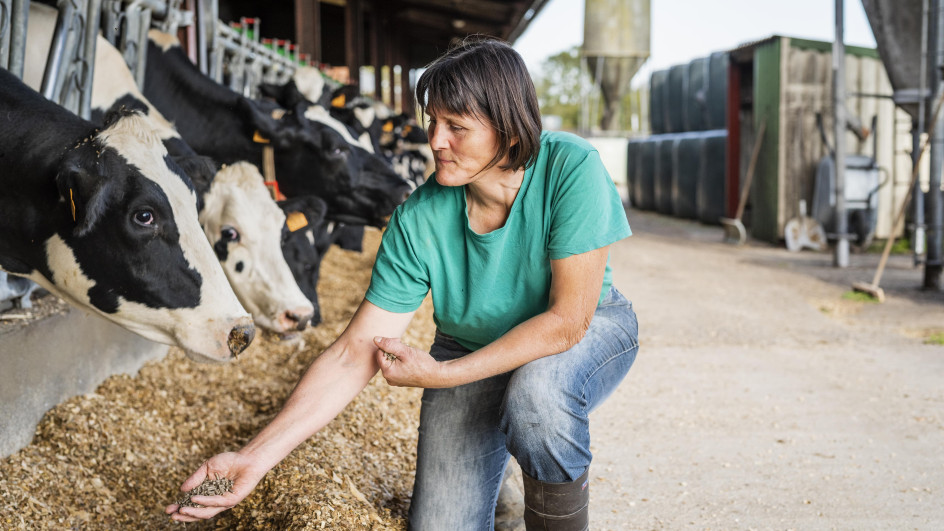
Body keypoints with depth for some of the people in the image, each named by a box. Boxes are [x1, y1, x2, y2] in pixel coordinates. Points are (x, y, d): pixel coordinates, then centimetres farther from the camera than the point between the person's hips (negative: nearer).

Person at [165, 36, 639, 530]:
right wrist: (256, 457, -29)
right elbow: (354, 352, -21)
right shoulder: (418, 220, -22)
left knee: (536, 390, -36)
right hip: (472, 351, 2)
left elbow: (567, 318, -27)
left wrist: (439, 374, -29)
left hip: (587, 329, -1)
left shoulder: (570, 169, -28)